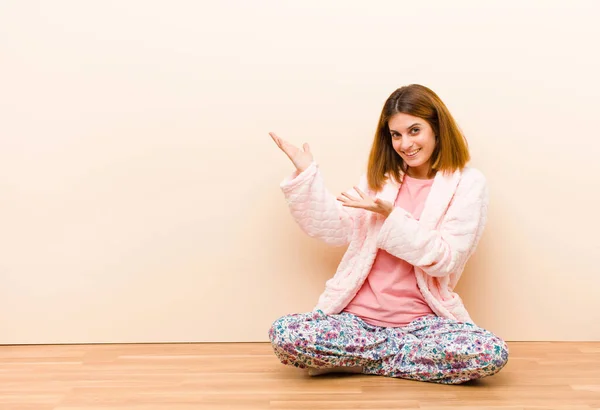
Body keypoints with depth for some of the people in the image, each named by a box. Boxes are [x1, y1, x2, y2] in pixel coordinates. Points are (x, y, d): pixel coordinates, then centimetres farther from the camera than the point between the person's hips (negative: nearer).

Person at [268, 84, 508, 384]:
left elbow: (444, 259, -10)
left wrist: (390, 216, -19)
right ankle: (403, 353, -5)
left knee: (492, 353, -30)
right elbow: (336, 231, 5)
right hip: (359, 315, 2)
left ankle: (357, 357, -11)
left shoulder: (467, 183, -1)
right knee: (284, 335, -24)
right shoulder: (380, 177, 12)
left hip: (421, 321, -1)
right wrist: (305, 175, -1)